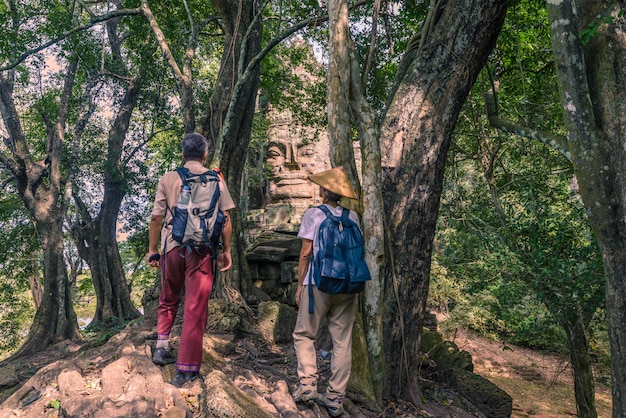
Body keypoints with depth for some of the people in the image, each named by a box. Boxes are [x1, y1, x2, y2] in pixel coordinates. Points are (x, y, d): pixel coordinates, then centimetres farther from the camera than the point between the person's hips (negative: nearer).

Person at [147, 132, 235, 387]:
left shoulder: (168, 179, 4)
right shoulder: (215, 180, 2)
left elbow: (157, 217, 2)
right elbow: (225, 218, 0)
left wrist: (153, 249, 11)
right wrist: (226, 250, 8)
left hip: (173, 246, 1)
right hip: (202, 249, -1)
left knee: (168, 300, 25)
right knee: (195, 308, 2)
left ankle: (162, 347, 20)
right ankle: (187, 369, 4)